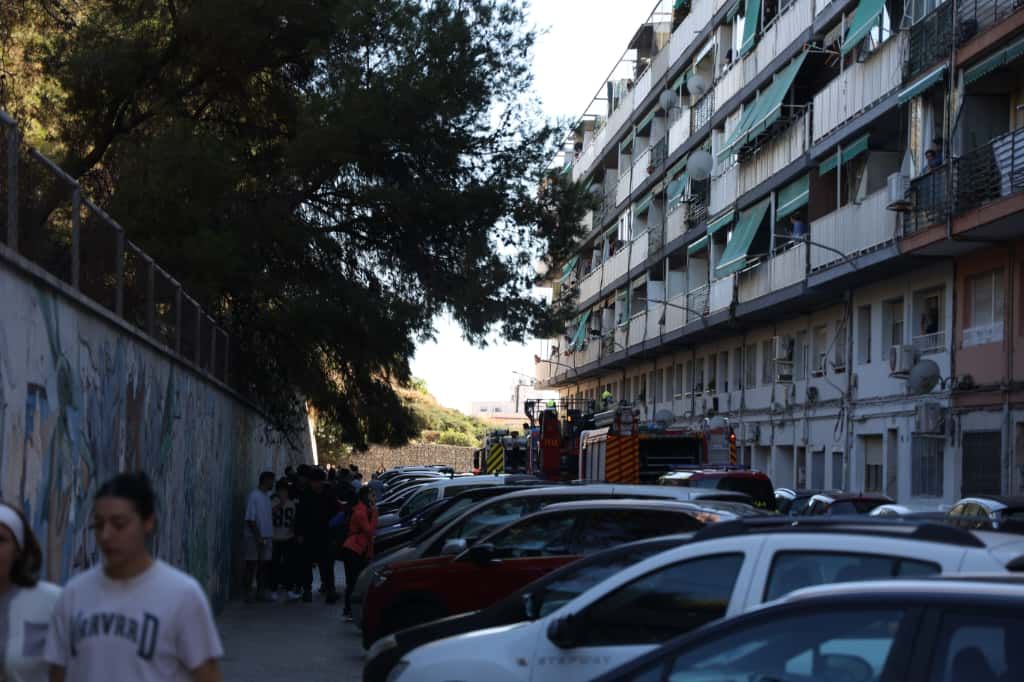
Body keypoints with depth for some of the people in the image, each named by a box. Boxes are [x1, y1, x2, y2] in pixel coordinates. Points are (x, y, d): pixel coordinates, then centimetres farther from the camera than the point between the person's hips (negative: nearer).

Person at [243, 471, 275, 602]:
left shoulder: (267, 496, 12)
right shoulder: (254, 496, -13)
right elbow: (250, 519, -16)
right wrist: (258, 537, -17)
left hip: (267, 537, 7)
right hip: (255, 537, -7)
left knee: (264, 564, 9)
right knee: (251, 565, -1)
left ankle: (260, 591, 16)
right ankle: (248, 592, 4)